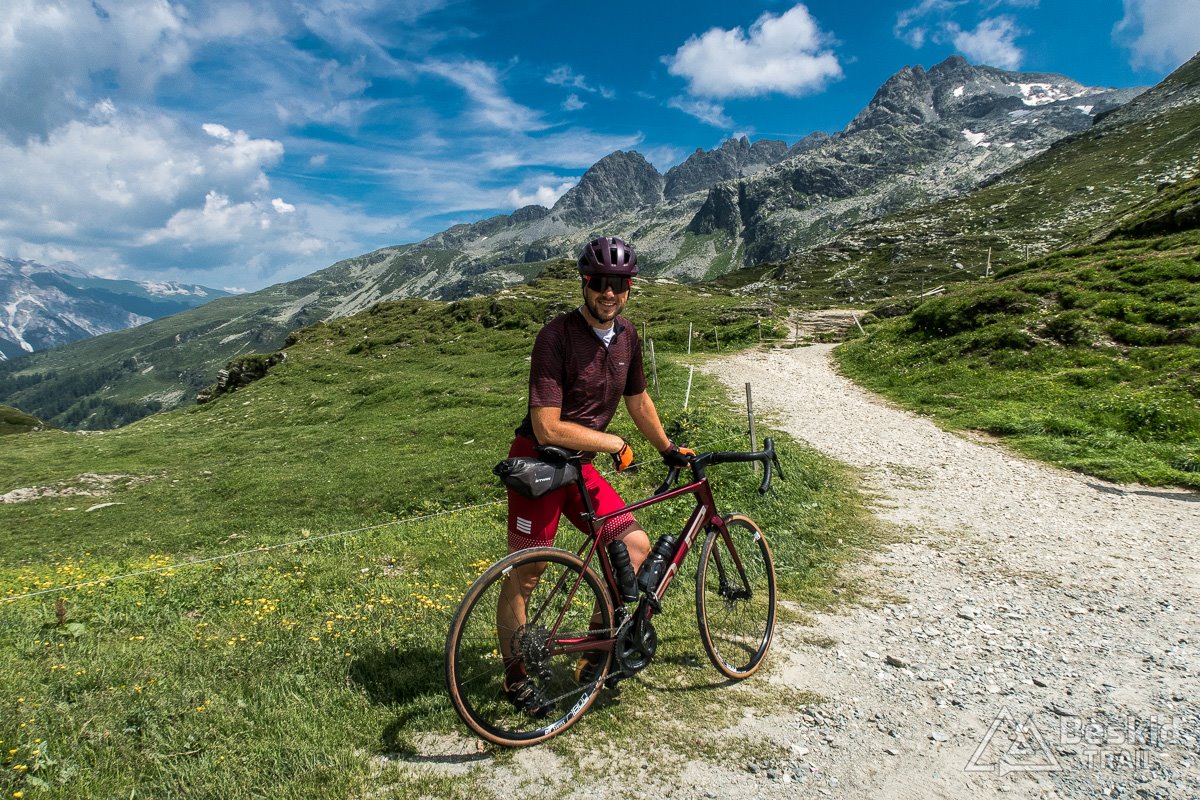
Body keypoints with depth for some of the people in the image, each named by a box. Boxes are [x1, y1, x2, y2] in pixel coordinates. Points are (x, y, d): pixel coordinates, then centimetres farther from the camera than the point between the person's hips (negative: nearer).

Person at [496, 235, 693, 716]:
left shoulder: (627, 338, 3)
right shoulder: (557, 336, -20)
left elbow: (638, 400, 20)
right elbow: (548, 428, -24)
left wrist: (668, 450, 26)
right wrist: (613, 444, -14)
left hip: (580, 467, 7)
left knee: (636, 547, -1)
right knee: (525, 577, 2)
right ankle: (516, 678, 25)